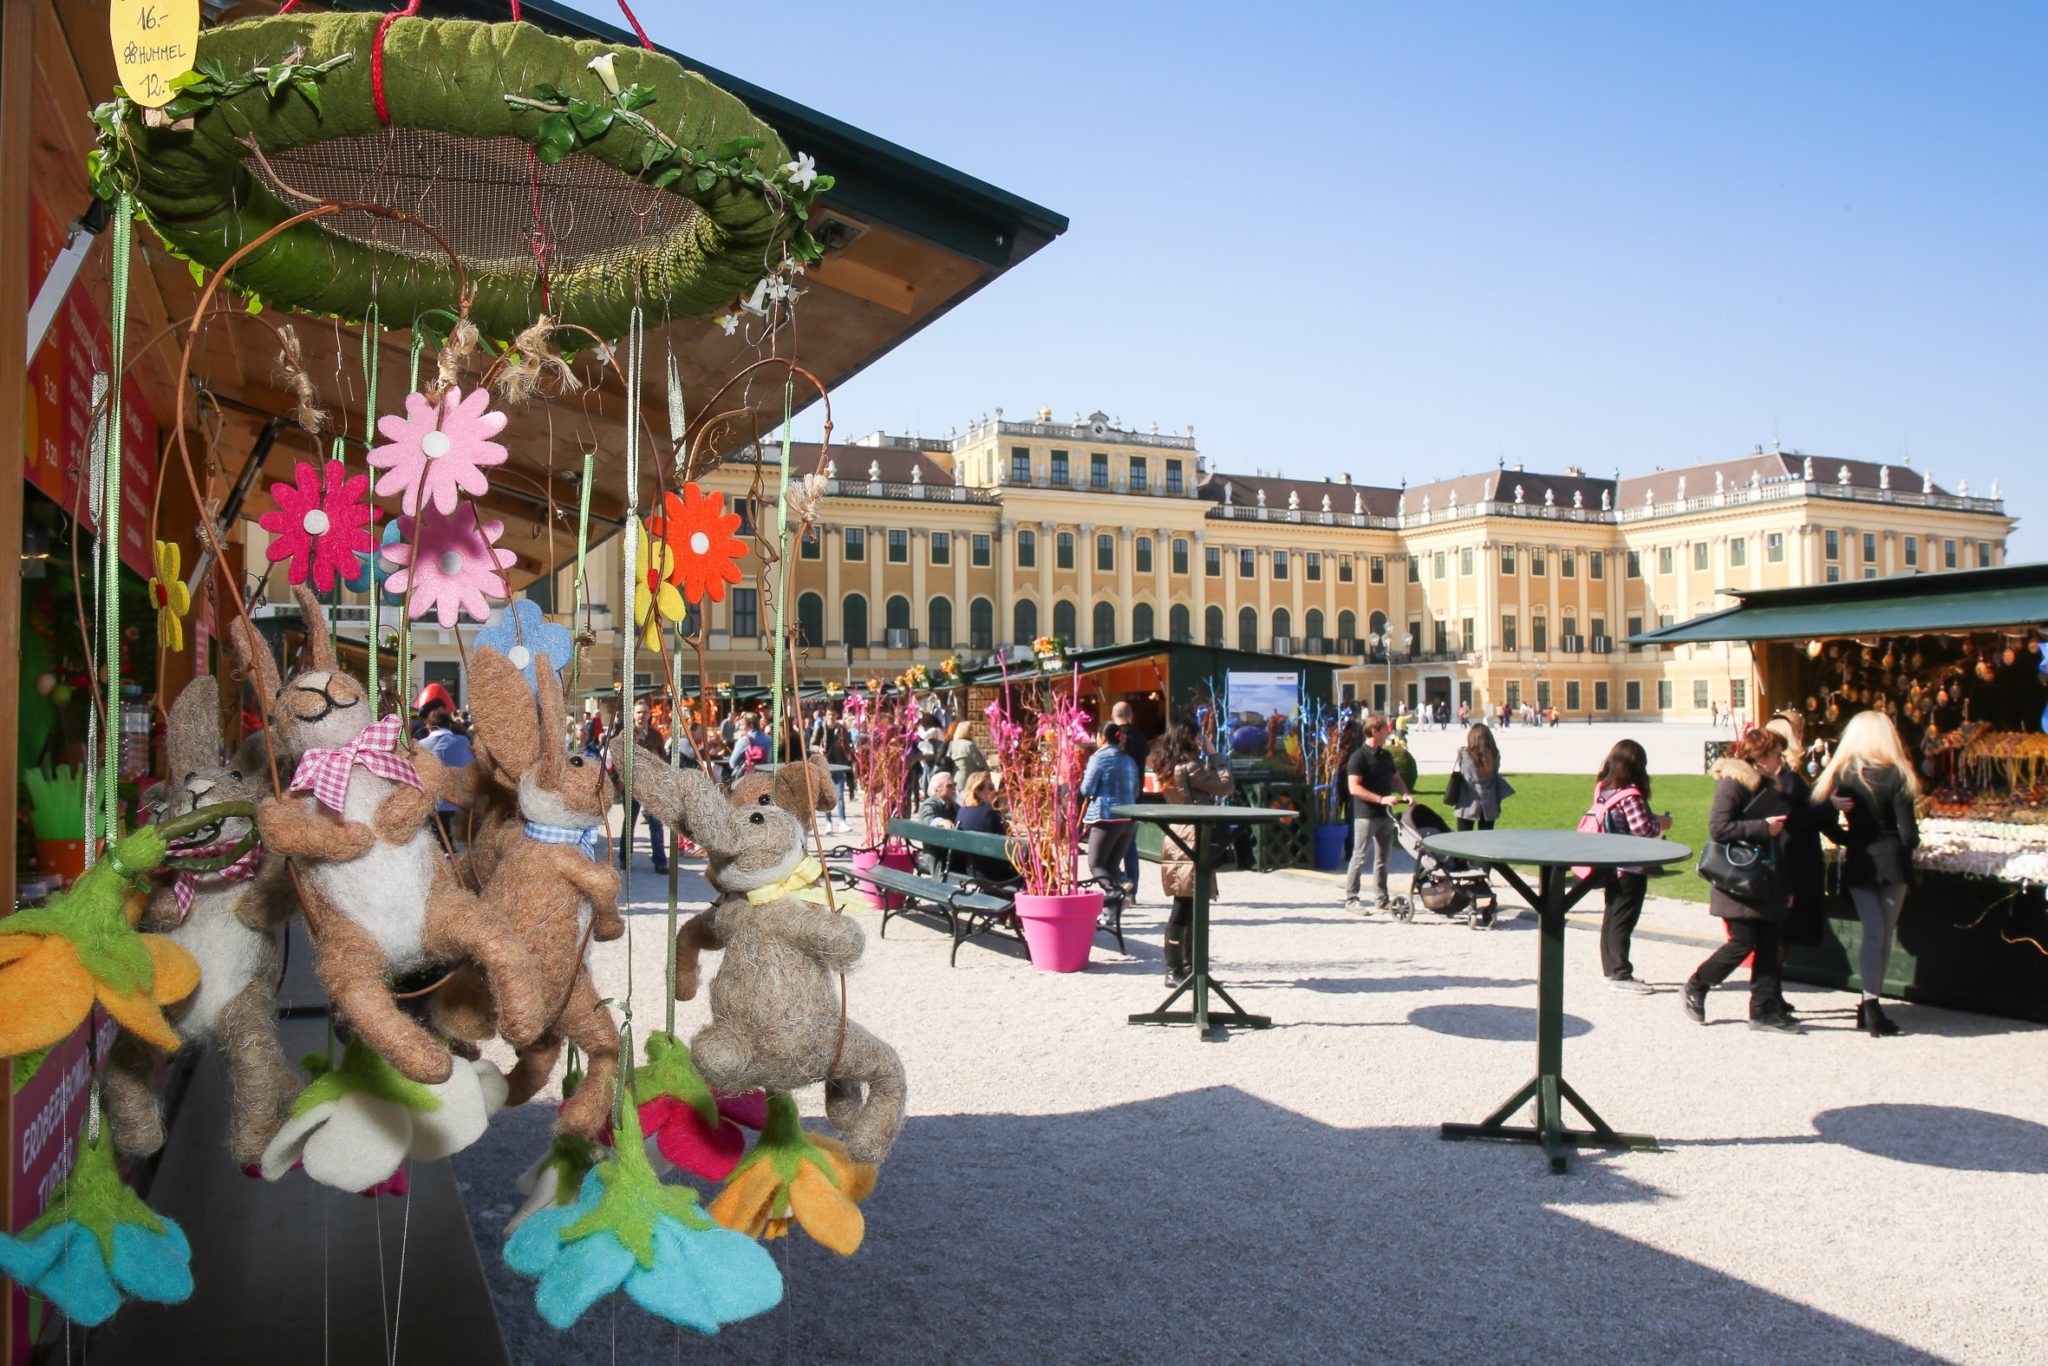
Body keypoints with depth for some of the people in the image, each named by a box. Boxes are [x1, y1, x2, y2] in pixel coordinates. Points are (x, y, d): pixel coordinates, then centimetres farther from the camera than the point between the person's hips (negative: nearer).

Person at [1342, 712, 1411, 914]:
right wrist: (1381, 799, -24)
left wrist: (1405, 794, -1)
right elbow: (1354, 788, -19)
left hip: (1385, 814, 8)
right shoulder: (1358, 757, -12)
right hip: (1366, 814, -8)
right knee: (1359, 857, -4)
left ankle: (1381, 899, 20)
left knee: (1383, 858, 12)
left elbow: (1395, 779, 20)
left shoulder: (1386, 756, 12)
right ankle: (1350, 899, 1)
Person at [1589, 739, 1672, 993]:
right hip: (1631, 869, -8)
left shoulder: (1603, 790, 6)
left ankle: (1611, 970, 22)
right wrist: (1661, 824, -4)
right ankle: (1621, 974, 0)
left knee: (1612, 918, 14)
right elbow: (1643, 829, -22)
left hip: (1612, 867, 9)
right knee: (1623, 921, -4)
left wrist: (1654, 820, 16)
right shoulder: (1630, 796, -19)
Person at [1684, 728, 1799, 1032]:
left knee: (1770, 945, 5)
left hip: (1767, 882, 9)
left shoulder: (1770, 786, 17)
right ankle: (1696, 987, 12)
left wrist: (1785, 884, 21)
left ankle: (1766, 1010, 10)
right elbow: (1718, 827, -22)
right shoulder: (1732, 782, -11)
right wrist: (1764, 827, -21)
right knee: (1743, 942, -7)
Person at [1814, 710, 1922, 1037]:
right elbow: (1908, 831, -9)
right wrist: (1906, 848, 9)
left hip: (1858, 863, 2)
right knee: (1885, 932, 8)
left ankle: (1870, 1005, 1)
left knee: (1873, 931, 7)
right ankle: (1872, 1006, 13)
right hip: (1891, 860, -2)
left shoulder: (1842, 774, -3)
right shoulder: (1896, 775, -10)